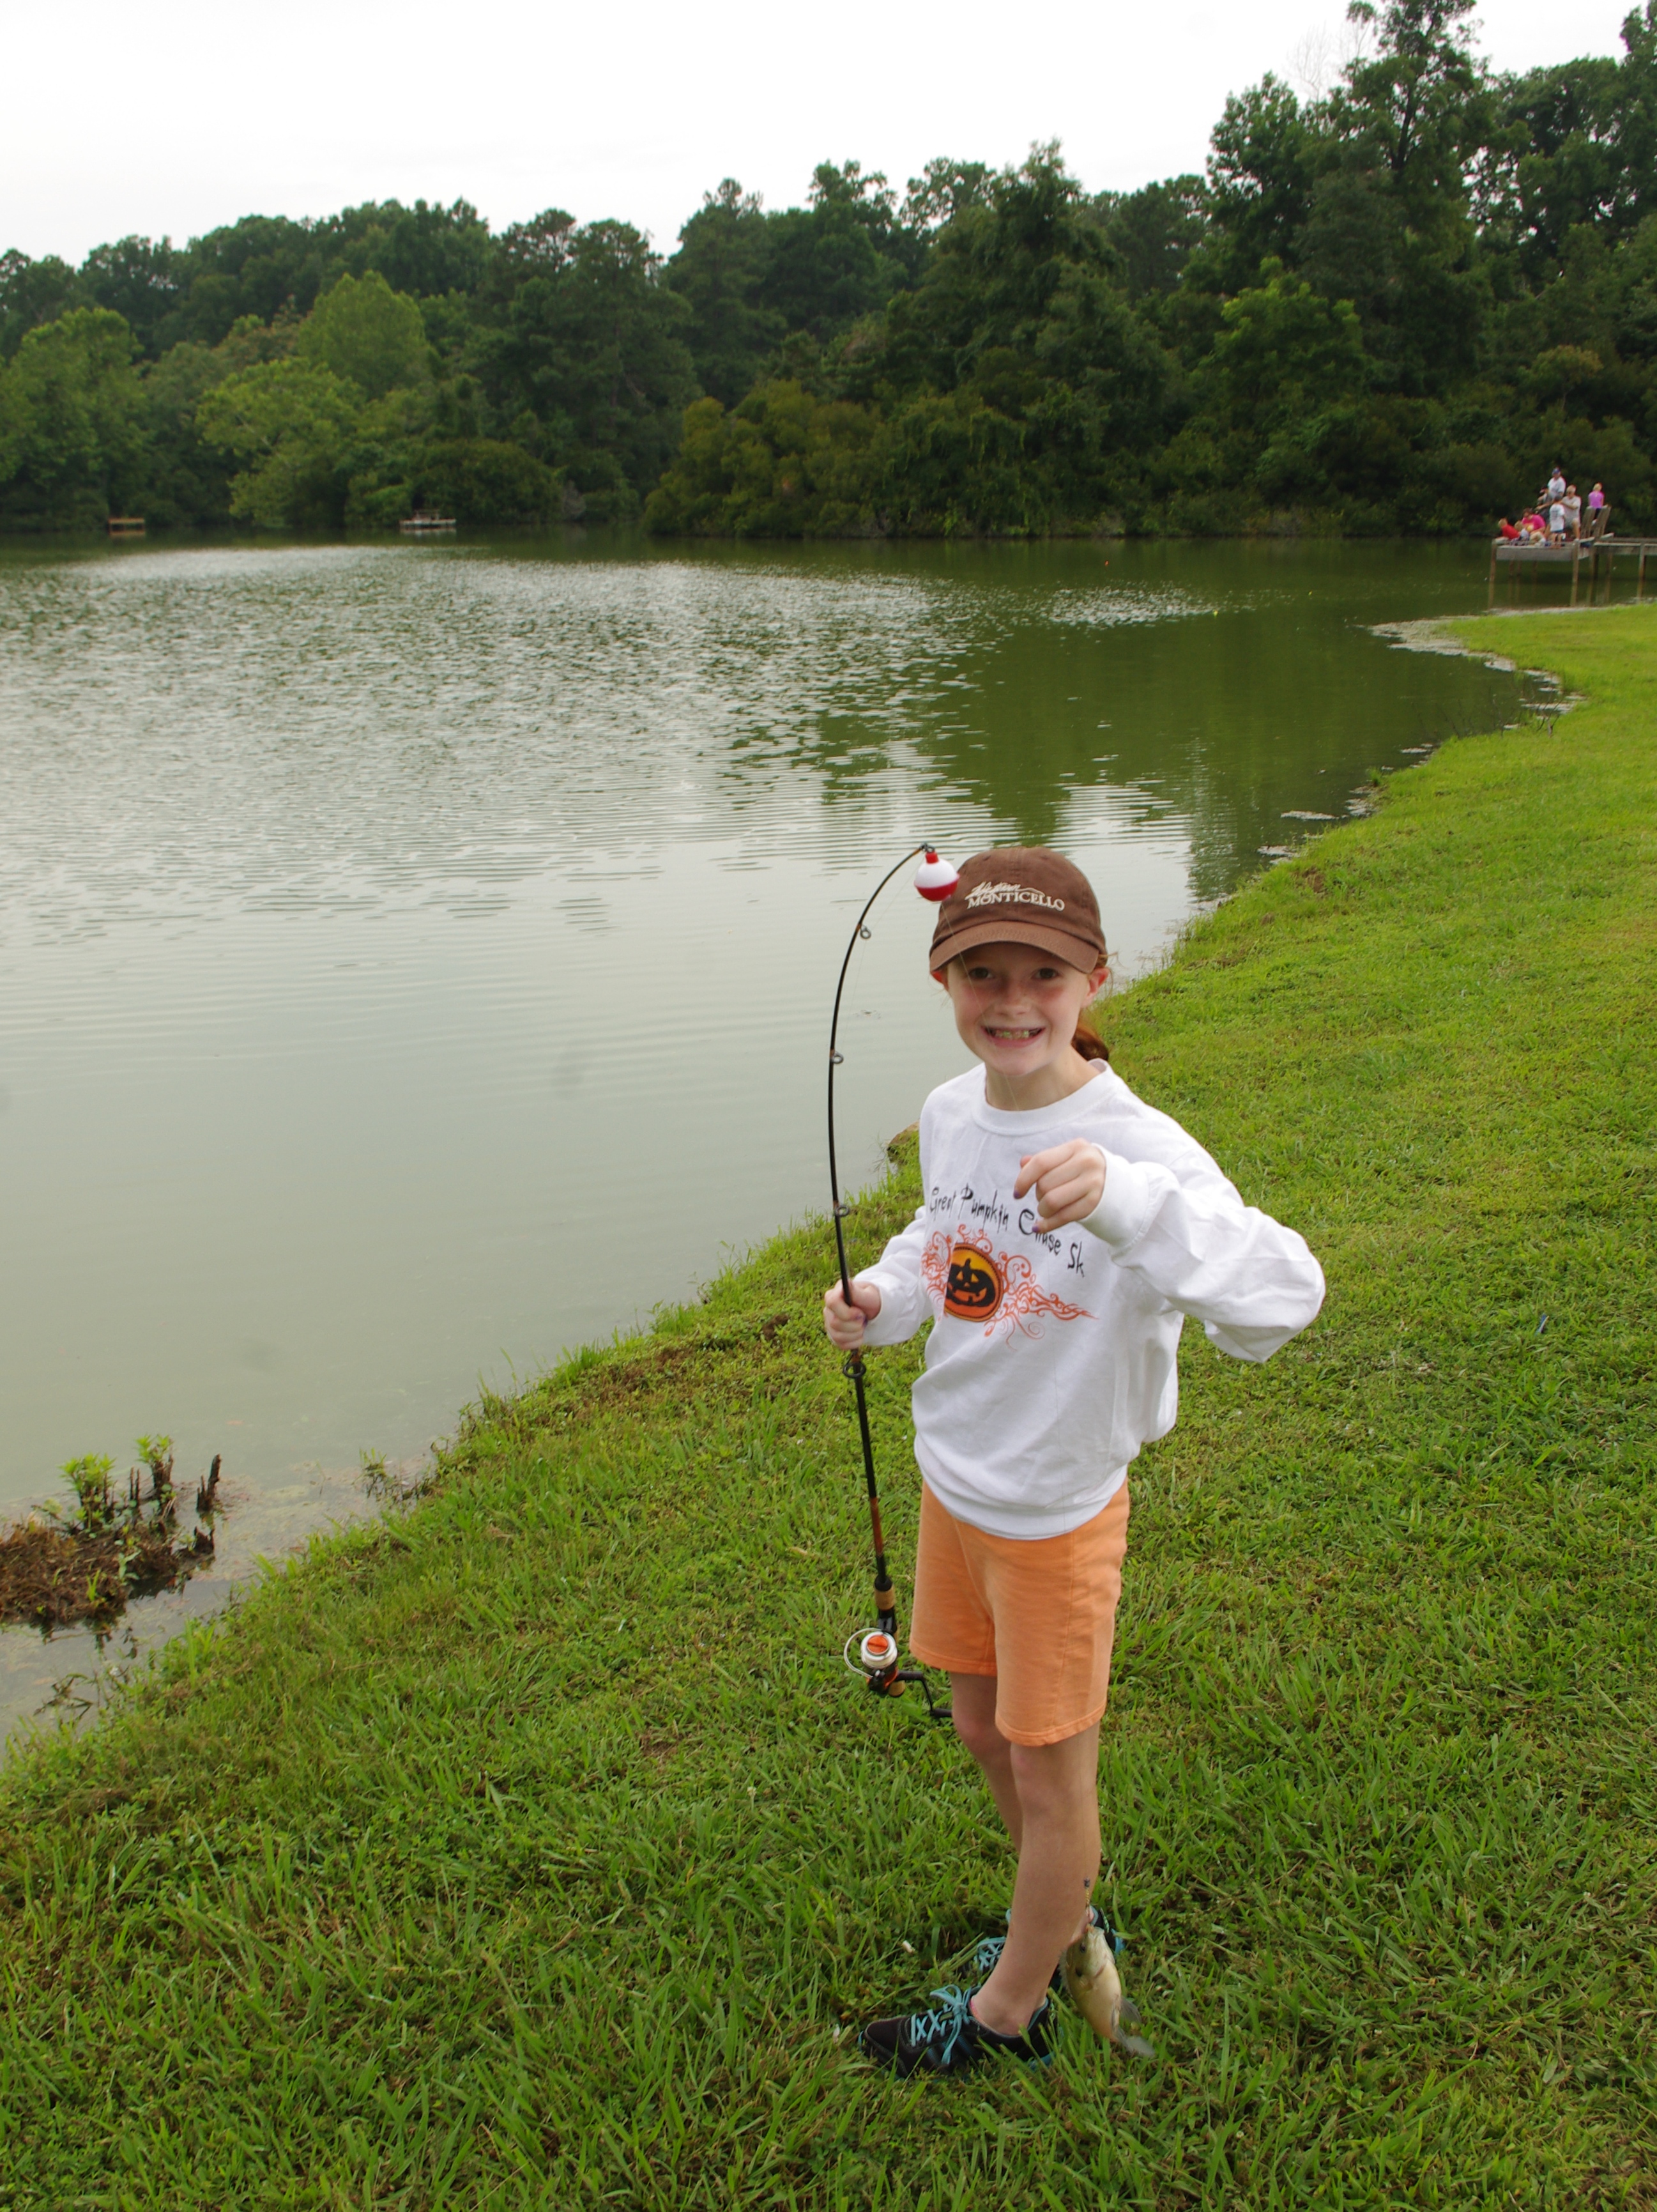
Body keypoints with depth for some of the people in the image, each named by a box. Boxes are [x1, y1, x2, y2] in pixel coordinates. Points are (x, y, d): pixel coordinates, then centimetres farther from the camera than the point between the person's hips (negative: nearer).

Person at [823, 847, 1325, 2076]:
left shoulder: (1135, 1145, -29)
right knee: (984, 1725, 25)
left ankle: (1010, 2012, 38)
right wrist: (885, 1300, -6)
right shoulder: (952, 1114, -7)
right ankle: (1068, 1918, 52)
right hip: (954, 1481, 7)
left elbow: (1282, 1298, -44)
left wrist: (1127, 1202, -59)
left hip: (1057, 1513, -7)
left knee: (1052, 1774, 13)